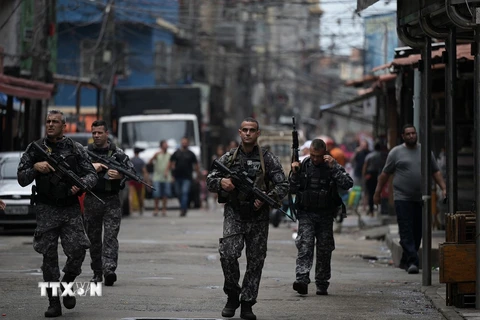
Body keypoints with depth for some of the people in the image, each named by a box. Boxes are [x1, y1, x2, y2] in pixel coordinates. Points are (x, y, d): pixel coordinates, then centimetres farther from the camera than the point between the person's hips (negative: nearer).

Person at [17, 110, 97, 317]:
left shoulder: (75, 149, 6)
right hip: (46, 210, 0)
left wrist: (82, 184, -16)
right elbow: (21, 179, 5)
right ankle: (53, 303, 4)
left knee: (77, 252, -8)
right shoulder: (35, 149, 6)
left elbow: (91, 174, 5)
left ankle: (66, 286, 21)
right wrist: (35, 168, -14)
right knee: (49, 256, -2)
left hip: (71, 209, 0)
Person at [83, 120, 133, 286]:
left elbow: (132, 171, 5)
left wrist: (120, 175, -15)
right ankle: (97, 272, 15)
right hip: (92, 200, 2)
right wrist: (91, 167, -16)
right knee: (94, 238, 6)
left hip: (112, 200, -2)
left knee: (110, 236, -12)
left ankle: (109, 270, -22)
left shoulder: (118, 153, 5)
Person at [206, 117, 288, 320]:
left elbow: (283, 186, -1)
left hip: (258, 217, 0)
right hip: (234, 214, 0)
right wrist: (221, 182, -15)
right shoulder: (229, 157, 6)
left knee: (256, 261, 1)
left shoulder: (268, 159, 2)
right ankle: (232, 296, 4)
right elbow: (210, 181, 8)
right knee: (228, 254, -16)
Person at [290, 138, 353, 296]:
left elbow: (348, 184, -15)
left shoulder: (333, 166, -2)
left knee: (324, 250, 4)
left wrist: (334, 166, -21)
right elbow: (293, 189, 8)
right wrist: (295, 174, -8)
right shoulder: (303, 166, 4)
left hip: (325, 216, 0)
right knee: (305, 246, -15)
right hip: (306, 214, 0)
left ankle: (322, 285, 14)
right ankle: (302, 280, -28)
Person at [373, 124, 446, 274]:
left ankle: (405, 261, 17)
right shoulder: (396, 152, 3)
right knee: (406, 231, -10)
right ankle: (412, 261, -15)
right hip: (402, 198, -3)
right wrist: (377, 192, 7)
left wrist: (444, 188, 4)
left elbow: (436, 172, 15)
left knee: (417, 232, 5)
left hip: (420, 199, 3)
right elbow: (385, 173, 7)